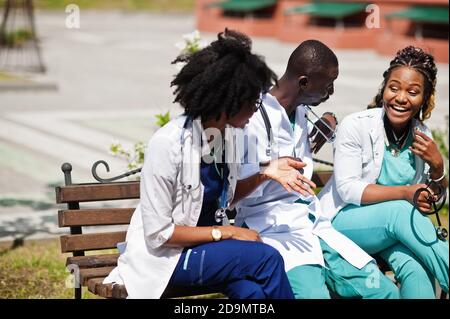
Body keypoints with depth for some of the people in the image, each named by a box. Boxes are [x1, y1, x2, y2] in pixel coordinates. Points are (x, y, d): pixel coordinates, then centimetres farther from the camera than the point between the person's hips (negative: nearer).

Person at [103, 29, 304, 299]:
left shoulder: (226, 135, -1)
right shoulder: (168, 144, -23)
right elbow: (159, 233, -19)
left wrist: (264, 174, 1)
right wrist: (225, 233, -17)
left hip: (206, 242, 6)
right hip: (163, 254, -6)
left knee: (253, 291, -26)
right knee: (268, 259, -23)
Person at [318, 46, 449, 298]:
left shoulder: (422, 137, 2)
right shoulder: (356, 126, -12)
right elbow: (347, 190, -18)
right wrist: (404, 193, -29)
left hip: (393, 229, 3)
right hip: (343, 221, -3)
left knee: (417, 269, -31)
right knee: (398, 212, -34)